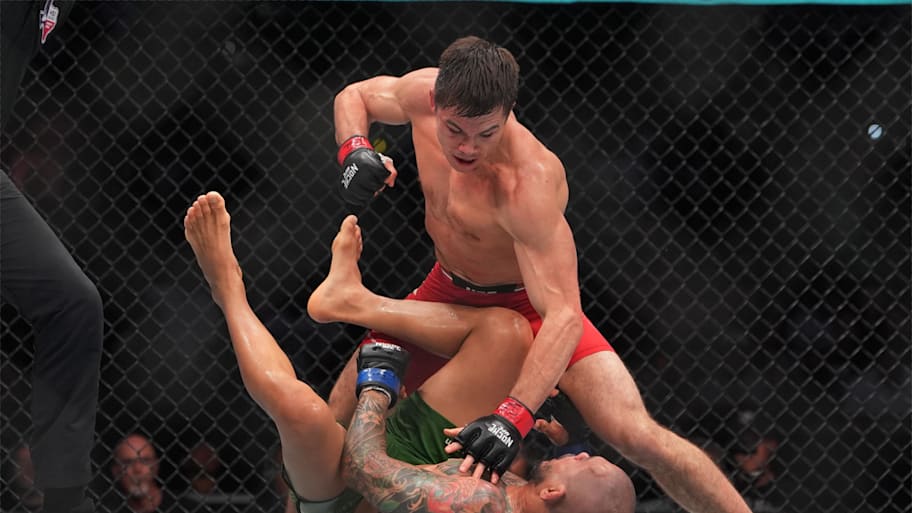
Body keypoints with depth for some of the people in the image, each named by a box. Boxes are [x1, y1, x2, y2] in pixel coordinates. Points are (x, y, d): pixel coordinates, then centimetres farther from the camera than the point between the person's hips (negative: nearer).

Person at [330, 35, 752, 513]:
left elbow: (563, 315, -43)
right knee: (344, 409, 3)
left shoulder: (529, 183, -40)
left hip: (529, 302, -6)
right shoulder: (424, 90, -22)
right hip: (448, 291, 6)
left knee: (636, 436, -20)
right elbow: (354, 96, 2)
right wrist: (353, 150, -21)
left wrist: (511, 418, -52)